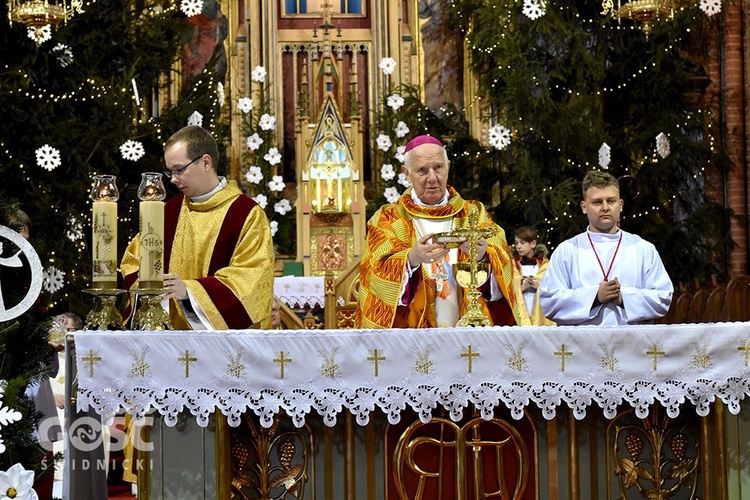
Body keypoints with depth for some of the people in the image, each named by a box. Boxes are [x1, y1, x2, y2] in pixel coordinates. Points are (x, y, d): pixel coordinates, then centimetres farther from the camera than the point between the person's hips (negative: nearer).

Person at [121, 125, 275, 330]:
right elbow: (133, 262, 18)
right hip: (173, 334, 4)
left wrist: (190, 289, -20)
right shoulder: (170, 211, 15)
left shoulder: (248, 215, -2)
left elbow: (249, 280, -10)